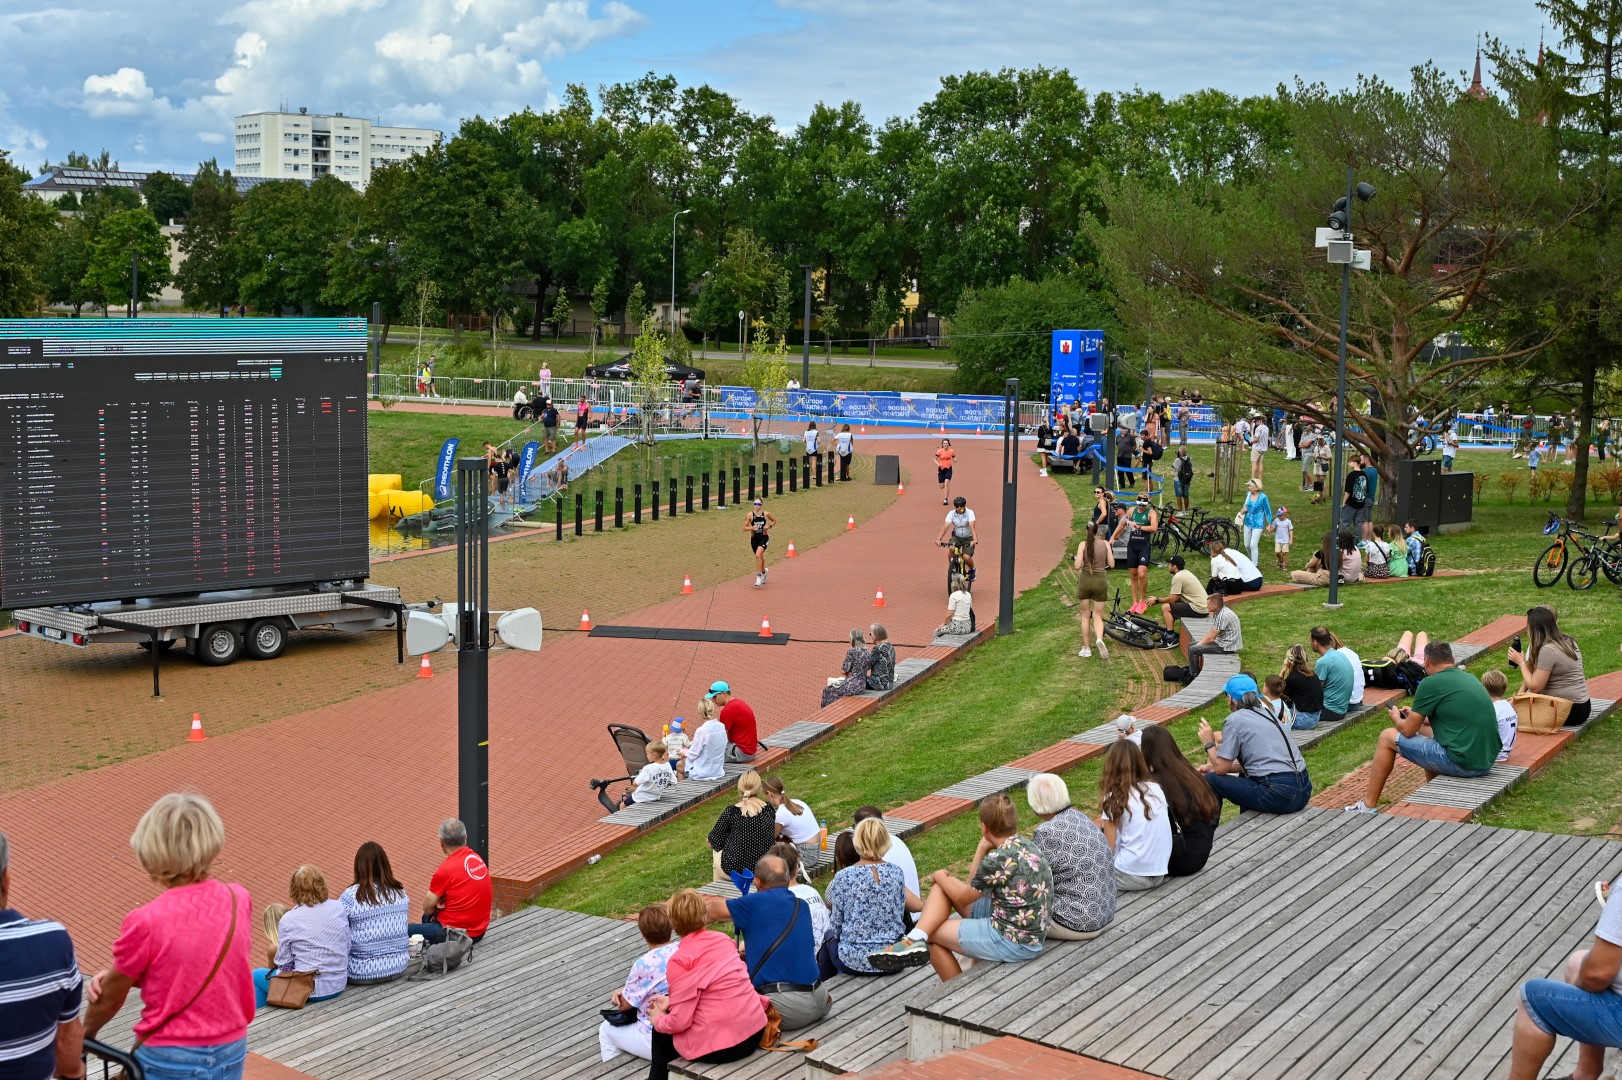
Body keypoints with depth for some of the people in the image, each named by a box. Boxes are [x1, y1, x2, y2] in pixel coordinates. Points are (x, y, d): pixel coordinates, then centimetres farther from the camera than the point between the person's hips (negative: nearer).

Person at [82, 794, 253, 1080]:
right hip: (231, 1054, 5)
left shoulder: (146, 922, -20)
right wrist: (118, 974, -2)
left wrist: (85, 1032, 17)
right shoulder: (239, 900, -7)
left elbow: (109, 999, -3)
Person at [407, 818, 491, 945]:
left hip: (455, 934, -8)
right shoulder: (478, 859, 1)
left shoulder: (445, 870, -20)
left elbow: (427, 908, -9)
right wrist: (443, 903, -4)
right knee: (427, 918, 30)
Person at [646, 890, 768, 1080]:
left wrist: (658, 1020, 7)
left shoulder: (680, 960, -15)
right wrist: (672, 1001, 22)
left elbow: (679, 1022, -14)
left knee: (662, 1033, 20)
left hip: (721, 1047, -7)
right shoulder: (723, 939, 5)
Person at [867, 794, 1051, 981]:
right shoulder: (1026, 846, 6)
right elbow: (974, 886, 11)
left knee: (932, 931, 3)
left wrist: (940, 876, 11)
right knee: (945, 884, 4)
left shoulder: (999, 859, -22)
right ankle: (916, 940, -12)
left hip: (1014, 943, -10)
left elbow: (962, 898, -6)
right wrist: (983, 847, 5)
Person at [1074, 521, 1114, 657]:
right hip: (1100, 580, 1)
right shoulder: (1105, 544, -3)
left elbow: (1077, 566, -14)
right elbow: (1111, 564, -1)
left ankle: (1086, 648, 14)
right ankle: (1099, 639, -23)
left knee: (1085, 615, 13)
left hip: (1085, 580, -1)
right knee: (1097, 616, 7)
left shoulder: (1083, 544, -8)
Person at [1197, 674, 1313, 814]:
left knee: (1212, 780, 5)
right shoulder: (1266, 712, 18)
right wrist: (1213, 766, 27)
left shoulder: (1235, 720, -5)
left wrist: (1209, 744, 13)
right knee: (1244, 778, 35)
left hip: (1278, 795, -8)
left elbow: (1221, 768, -3)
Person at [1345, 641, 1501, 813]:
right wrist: (1418, 716, 36)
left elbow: (1408, 730, -4)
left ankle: (1369, 804, 15)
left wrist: (1396, 718, 18)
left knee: (1388, 737, 7)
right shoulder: (1469, 678, 13)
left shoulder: (1431, 683, -10)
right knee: (1424, 729, 30)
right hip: (1488, 760, 8)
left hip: (1462, 763, -8)